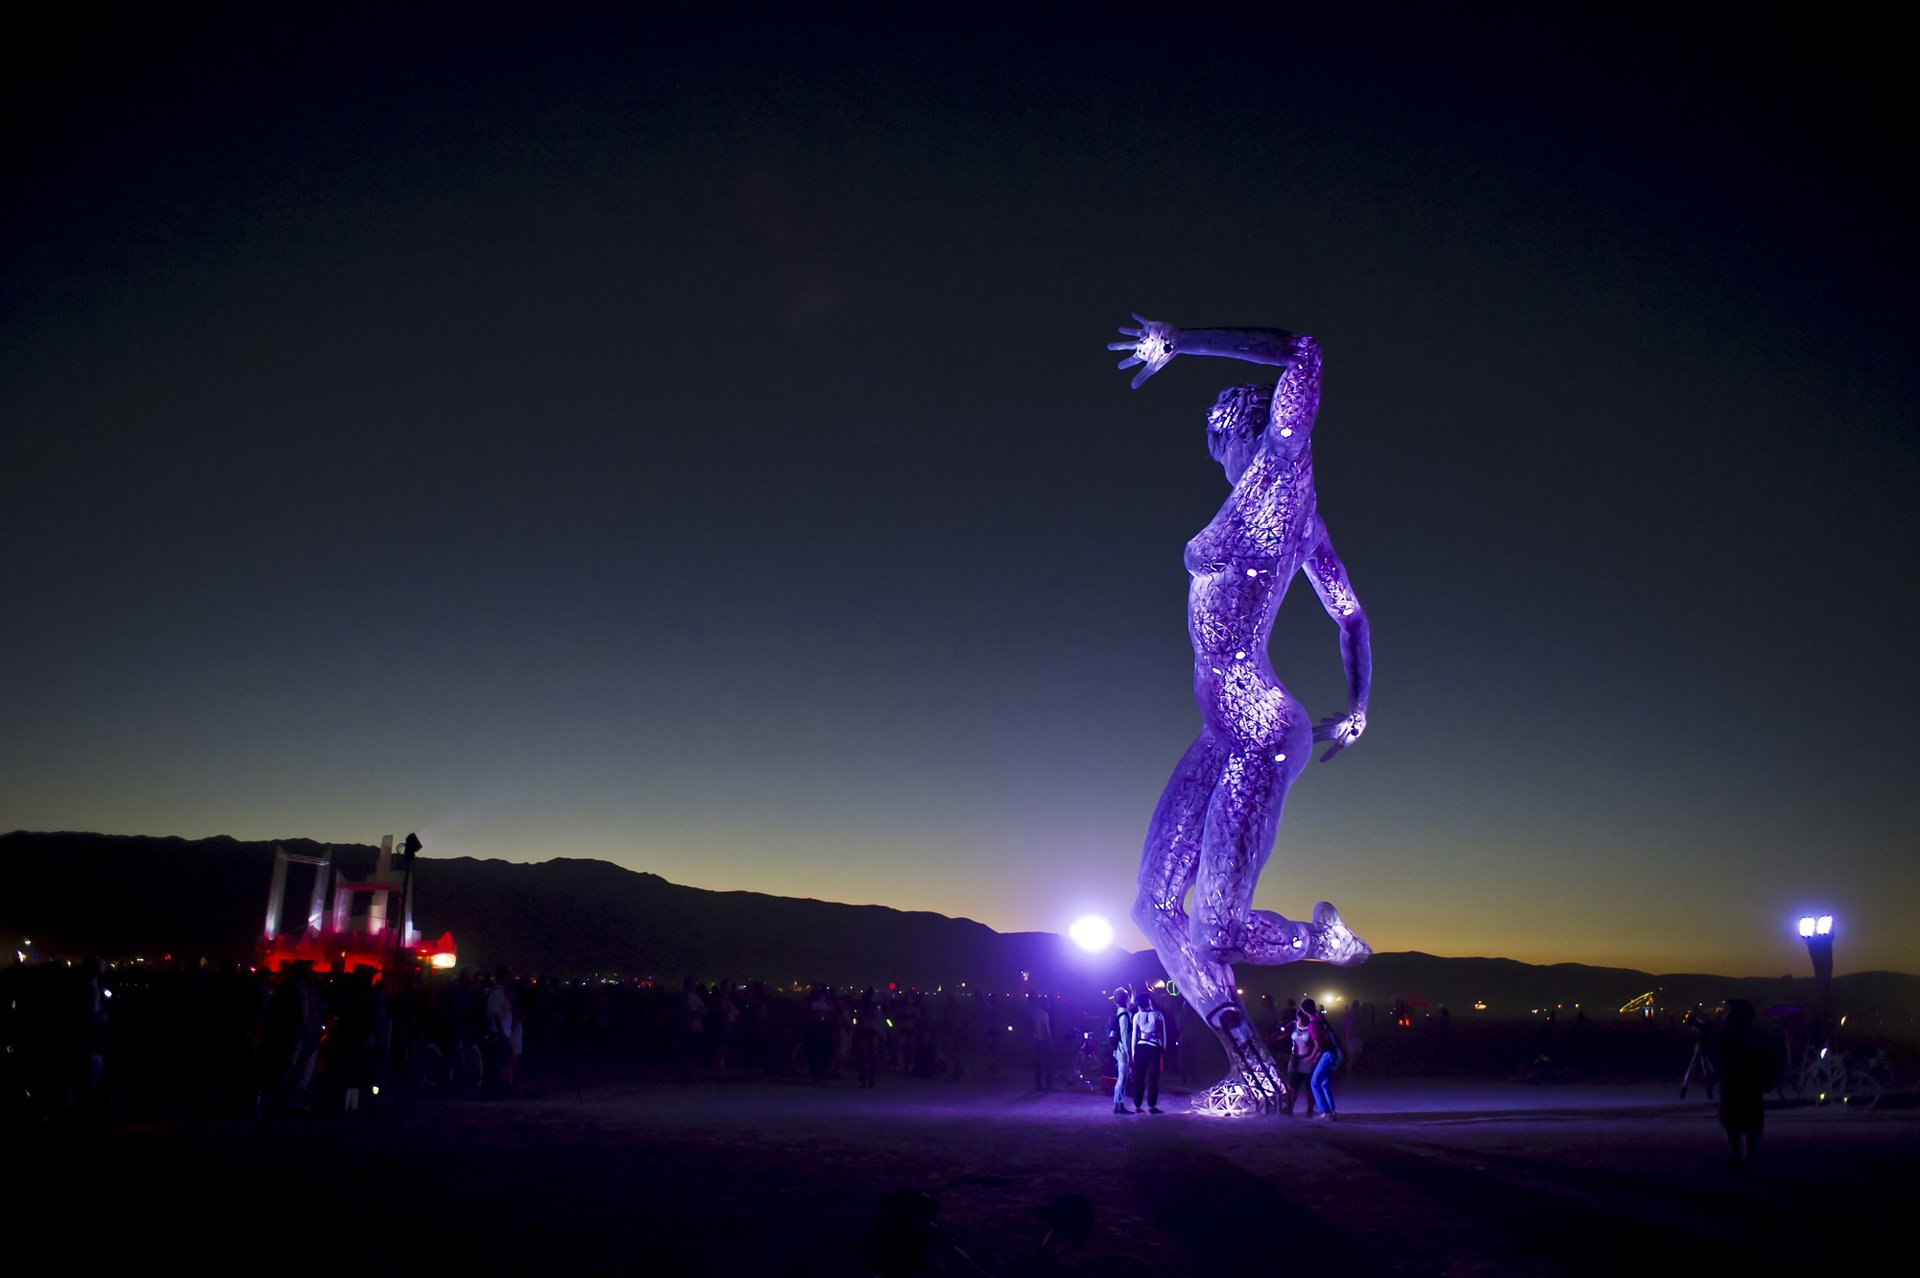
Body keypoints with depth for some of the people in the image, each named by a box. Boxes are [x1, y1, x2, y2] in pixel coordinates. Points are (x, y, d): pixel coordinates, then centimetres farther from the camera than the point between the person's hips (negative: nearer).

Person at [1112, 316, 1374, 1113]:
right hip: (1225, 737, 10)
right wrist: (1356, 708, 28)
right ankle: (1255, 1071, 11)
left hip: (1261, 738, -10)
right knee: (1155, 905, 6)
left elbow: (1303, 354, -21)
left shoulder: (1282, 472, -7)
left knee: (1216, 935, -7)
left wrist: (1181, 343, -14)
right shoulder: (1295, 511, 16)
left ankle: (1321, 935, 24)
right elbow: (1350, 614, 21)